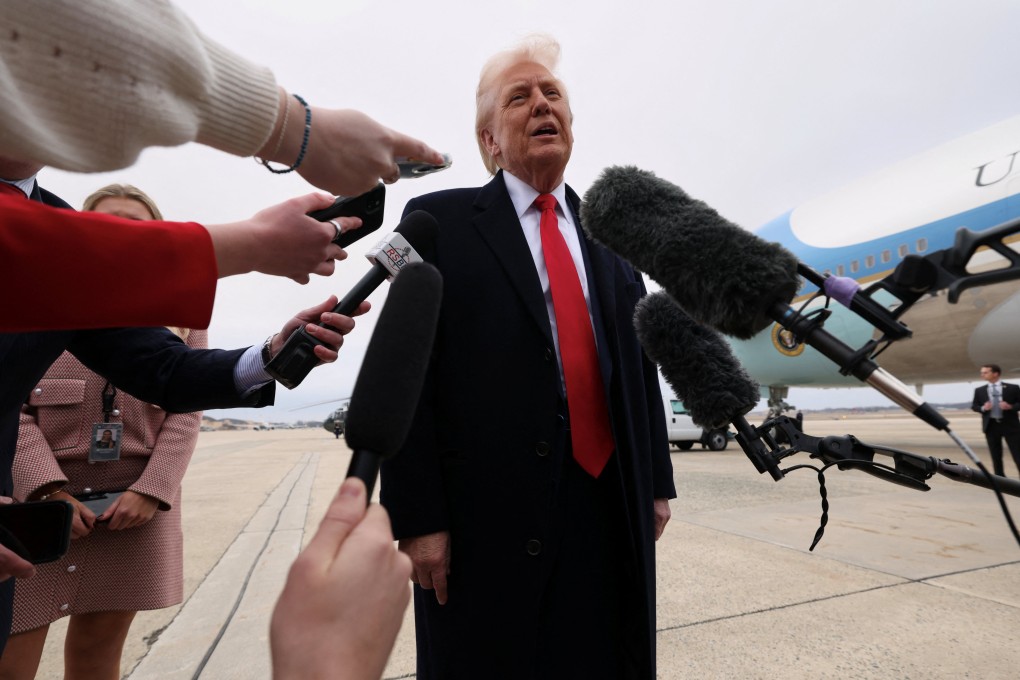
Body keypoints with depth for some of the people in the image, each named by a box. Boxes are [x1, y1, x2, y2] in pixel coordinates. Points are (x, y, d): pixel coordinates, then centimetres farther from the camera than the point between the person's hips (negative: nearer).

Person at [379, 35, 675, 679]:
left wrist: (657, 482, 12)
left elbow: (641, 368, 13)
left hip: (613, 513, 5)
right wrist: (417, 518, -11)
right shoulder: (439, 221, -2)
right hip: (491, 517, -4)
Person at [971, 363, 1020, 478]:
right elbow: (974, 406, 9)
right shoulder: (979, 390, 6)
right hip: (991, 426, 2)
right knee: (996, 456, 8)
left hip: (1010, 425, -2)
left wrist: (1011, 406, -17)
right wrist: (983, 408, -11)